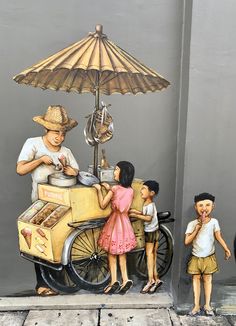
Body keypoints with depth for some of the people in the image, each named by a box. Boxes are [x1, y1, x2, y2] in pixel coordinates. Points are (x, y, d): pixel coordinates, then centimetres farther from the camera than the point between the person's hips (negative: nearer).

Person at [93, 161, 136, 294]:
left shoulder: (114, 189, -17)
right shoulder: (130, 190, -1)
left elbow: (103, 205, -10)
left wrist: (99, 189, -3)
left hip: (115, 221, -5)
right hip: (125, 222, 5)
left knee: (112, 253, 9)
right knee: (121, 253, 16)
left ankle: (114, 281, 12)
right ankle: (125, 280, 14)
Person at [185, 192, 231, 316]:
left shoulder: (214, 222, -8)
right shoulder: (192, 224, -11)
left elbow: (219, 237, -2)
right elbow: (187, 241, -16)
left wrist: (226, 249, -13)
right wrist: (197, 228, -21)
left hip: (209, 257, 0)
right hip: (196, 257, 0)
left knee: (208, 279, 10)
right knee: (196, 279, 7)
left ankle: (207, 305, 24)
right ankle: (197, 306, 16)